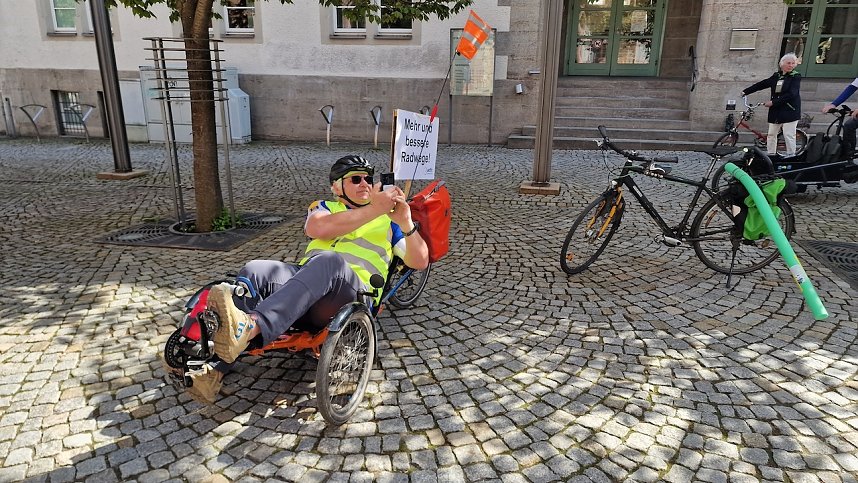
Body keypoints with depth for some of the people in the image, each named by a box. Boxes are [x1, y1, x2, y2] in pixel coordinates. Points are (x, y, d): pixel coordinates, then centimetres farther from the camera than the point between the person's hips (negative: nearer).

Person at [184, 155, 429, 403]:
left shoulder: (388, 219, 26)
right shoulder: (324, 206, 27)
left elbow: (420, 261, 13)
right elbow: (317, 228, -1)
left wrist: (406, 223, -6)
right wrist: (373, 209, -7)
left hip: (353, 292, -2)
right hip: (305, 276, 3)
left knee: (329, 260, -37)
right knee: (253, 271, -27)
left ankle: (249, 327, -58)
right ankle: (213, 371, -33)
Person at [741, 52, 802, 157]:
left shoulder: (796, 77, -4)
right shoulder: (776, 76, 12)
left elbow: (791, 94, -15)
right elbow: (762, 84, 17)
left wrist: (773, 102, -19)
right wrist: (746, 91, 14)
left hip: (789, 110, -6)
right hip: (776, 111, 6)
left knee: (788, 135, -9)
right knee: (771, 134, 7)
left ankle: (791, 156, -3)